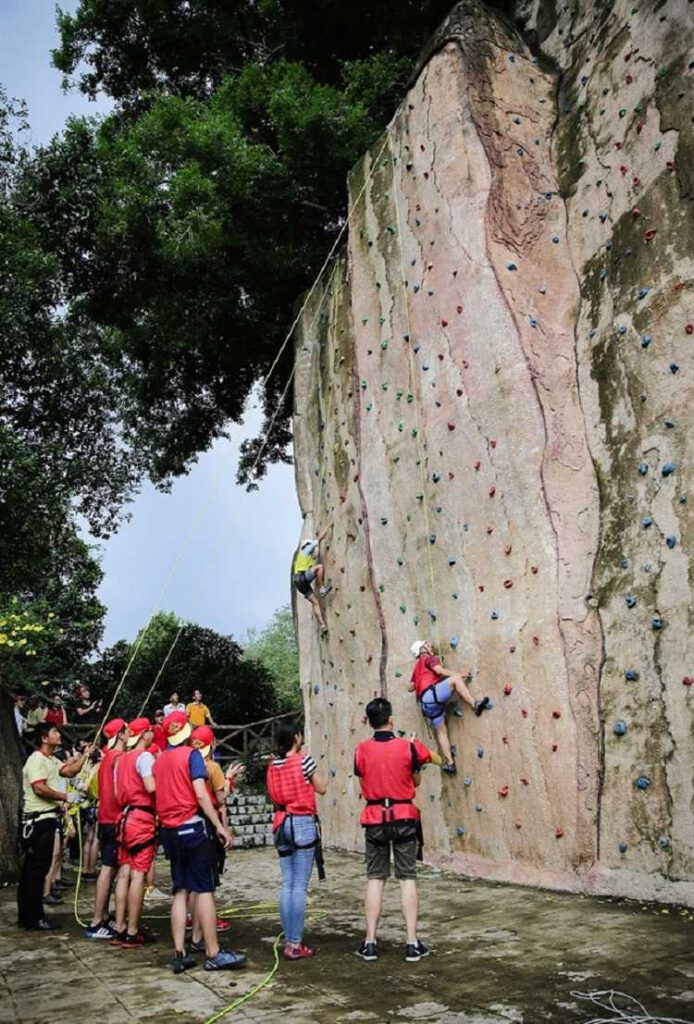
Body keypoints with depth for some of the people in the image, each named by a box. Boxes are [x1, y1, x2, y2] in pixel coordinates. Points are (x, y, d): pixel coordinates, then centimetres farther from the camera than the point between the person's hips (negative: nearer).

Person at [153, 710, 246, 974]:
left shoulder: (159, 760, 10)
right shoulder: (191, 755, -7)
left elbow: (159, 795, 10)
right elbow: (201, 794, -15)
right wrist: (219, 825, -14)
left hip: (168, 831, 6)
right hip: (191, 827, -6)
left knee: (180, 891, 10)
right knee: (204, 890, -2)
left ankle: (180, 954, 9)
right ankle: (213, 955, -1)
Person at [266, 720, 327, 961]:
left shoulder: (273, 764, 7)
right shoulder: (303, 759, -9)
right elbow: (321, 788, -1)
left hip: (282, 825, 6)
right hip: (303, 824, -6)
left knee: (287, 884, 11)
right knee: (300, 886, -3)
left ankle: (288, 941, 15)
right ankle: (295, 945, -1)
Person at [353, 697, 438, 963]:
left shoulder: (361, 750, -5)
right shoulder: (408, 747, -9)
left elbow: (362, 783, 7)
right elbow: (416, 781, 4)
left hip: (374, 819, 1)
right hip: (404, 818, -1)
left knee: (375, 879, 9)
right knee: (407, 879, 5)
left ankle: (369, 943, 11)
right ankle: (412, 943, 7)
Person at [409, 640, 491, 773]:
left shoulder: (417, 667, 31)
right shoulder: (429, 658, 8)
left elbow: (410, 687, 33)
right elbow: (440, 671, -11)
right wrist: (459, 674, -6)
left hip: (426, 703, 9)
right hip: (431, 694, -9)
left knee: (441, 731, 5)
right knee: (455, 679, -17)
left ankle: (449, 762, -2)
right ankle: (475, 704, -28)